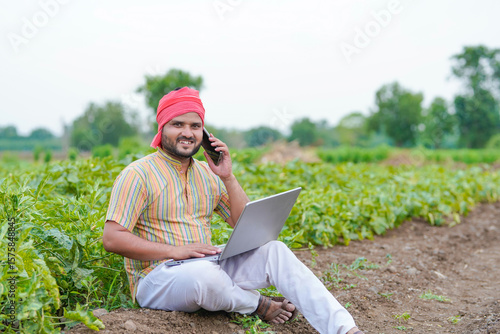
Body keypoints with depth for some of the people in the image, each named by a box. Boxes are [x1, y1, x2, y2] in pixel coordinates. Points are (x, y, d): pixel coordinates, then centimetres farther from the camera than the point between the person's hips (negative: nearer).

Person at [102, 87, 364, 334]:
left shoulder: (207, 174, 13)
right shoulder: (138, 174, -6)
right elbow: (112, 239, -15)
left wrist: (228, 177, -3)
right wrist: (175, 251, -21)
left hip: (207, 266, 6)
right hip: (156, 278, -5)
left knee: (274, 250, -16)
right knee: (204, 274, -39)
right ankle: (259, 305, -7)